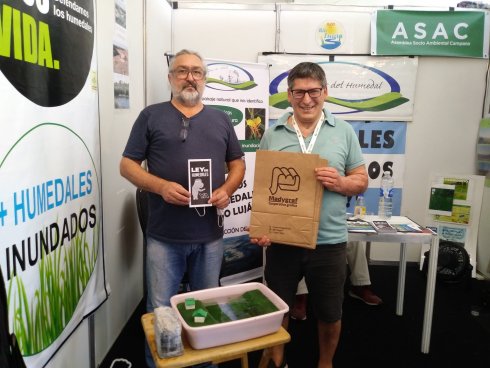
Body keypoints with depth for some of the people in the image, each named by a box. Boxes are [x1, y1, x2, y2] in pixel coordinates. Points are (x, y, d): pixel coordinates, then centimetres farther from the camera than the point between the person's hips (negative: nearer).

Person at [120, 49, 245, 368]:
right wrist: (161, 186, -17)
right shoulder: (151, 116, 2)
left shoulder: (221, 119, 11)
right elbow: (127, 165, 0)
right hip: (164, 236, -2)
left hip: (210, 235, 3)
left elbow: (238, 163, 14)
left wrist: (227, 189, -7)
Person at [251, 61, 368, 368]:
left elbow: (361, 180, 4)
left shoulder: (344, 131, 1)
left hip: (329, 241, 0)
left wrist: (341, 183, -19)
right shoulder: (272, 135, 1)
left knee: (330, 314, 16)